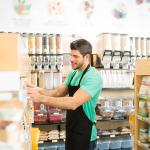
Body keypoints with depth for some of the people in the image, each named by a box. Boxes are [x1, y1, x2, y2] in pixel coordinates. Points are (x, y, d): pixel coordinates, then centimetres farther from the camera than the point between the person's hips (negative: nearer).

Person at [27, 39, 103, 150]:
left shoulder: (93, 77, -23)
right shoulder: (72, 74, 4)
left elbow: (73, 103, -33)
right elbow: (58, 93, 7)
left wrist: (42, 98, -36)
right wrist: (40, 91, -12)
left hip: (85, 133, -7)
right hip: (71, 130, 7)